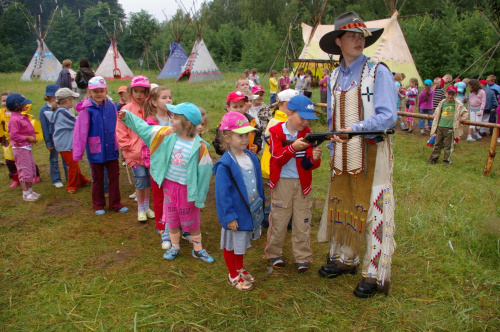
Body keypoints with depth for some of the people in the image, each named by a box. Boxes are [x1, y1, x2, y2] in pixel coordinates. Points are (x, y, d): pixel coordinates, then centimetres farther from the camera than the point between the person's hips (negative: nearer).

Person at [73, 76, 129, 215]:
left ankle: (115, 204, 25)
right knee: (98, 179, 13)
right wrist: (78, 152, -11)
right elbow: (80, 131, -11)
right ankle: (98, 205, 29)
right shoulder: (87, 109, -12)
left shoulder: (111, 106, -3)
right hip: (96, 151, -2)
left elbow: (117, 127, 1)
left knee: (114, 177, 10)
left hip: (112, 150, 2)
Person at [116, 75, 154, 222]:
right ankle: (141, 209, 15)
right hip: (134, 153, -2)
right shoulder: (126, 110, -5)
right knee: (140, 178, -5)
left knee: (148, 179, 11)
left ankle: (146, 206, 30)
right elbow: (120, 134, -2)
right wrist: (131, 147, -8)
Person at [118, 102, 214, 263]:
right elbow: (144, 129, 3)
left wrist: (200, 197, -11)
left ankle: (198, 249, 31)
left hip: (187, 188, -4)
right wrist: (127, 116, -2)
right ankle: (175, 247, 38)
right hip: (169, 185, 4)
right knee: (171, 219, 18)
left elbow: (204, 172, -14)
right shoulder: (168, 134, -8)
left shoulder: (199, 146, -20)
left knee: (191, 221, 12)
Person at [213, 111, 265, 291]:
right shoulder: (225, 164, -23)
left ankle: (240, 269, 44)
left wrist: (260, 202, 13)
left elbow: (257, 182, 10)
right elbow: (222, 193, -21)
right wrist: (229, 216, -19)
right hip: (234, 212, -7)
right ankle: (233, 276, 32)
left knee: (242, 241, 24)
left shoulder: (251, 157, -1)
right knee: (231, 244, 13)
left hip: (249, 210, 7)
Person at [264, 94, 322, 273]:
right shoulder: (276, 131, -5)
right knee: (279, 219, 6)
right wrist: (293, 147, -33)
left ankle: (302, 257, 19)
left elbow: (309, 164, -3)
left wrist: (314, 158, -26)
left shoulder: (307, 134, 1)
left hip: (302, 183, 2)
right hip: (281, 182, -2)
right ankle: (274, 253, 25)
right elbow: (277, 157, -17)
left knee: (302, 221, 6)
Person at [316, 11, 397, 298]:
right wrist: (333, 151, 14)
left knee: (373, 209, -2)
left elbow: (388, 116, -16)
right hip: (343, 155, 6)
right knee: (340, 204, 13)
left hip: (372, 152, -6)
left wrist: (356, 128, -27)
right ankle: (344, 259, 33)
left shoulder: (378, 72, -7)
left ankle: (374, 275, 12)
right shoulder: (334, 77, 12)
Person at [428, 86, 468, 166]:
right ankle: (433, 158, 18)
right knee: (437, 144, 10)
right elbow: (437, 112, 27)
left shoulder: (458, 104, 1)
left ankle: (447, 160, 15)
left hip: (450, 128, -3)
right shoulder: (442, 103, 8)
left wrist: (463, 117, -1)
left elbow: (465, 112, 14)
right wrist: (435, 115, 10)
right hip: (440, 126, 3)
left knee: (448, 146, 3)